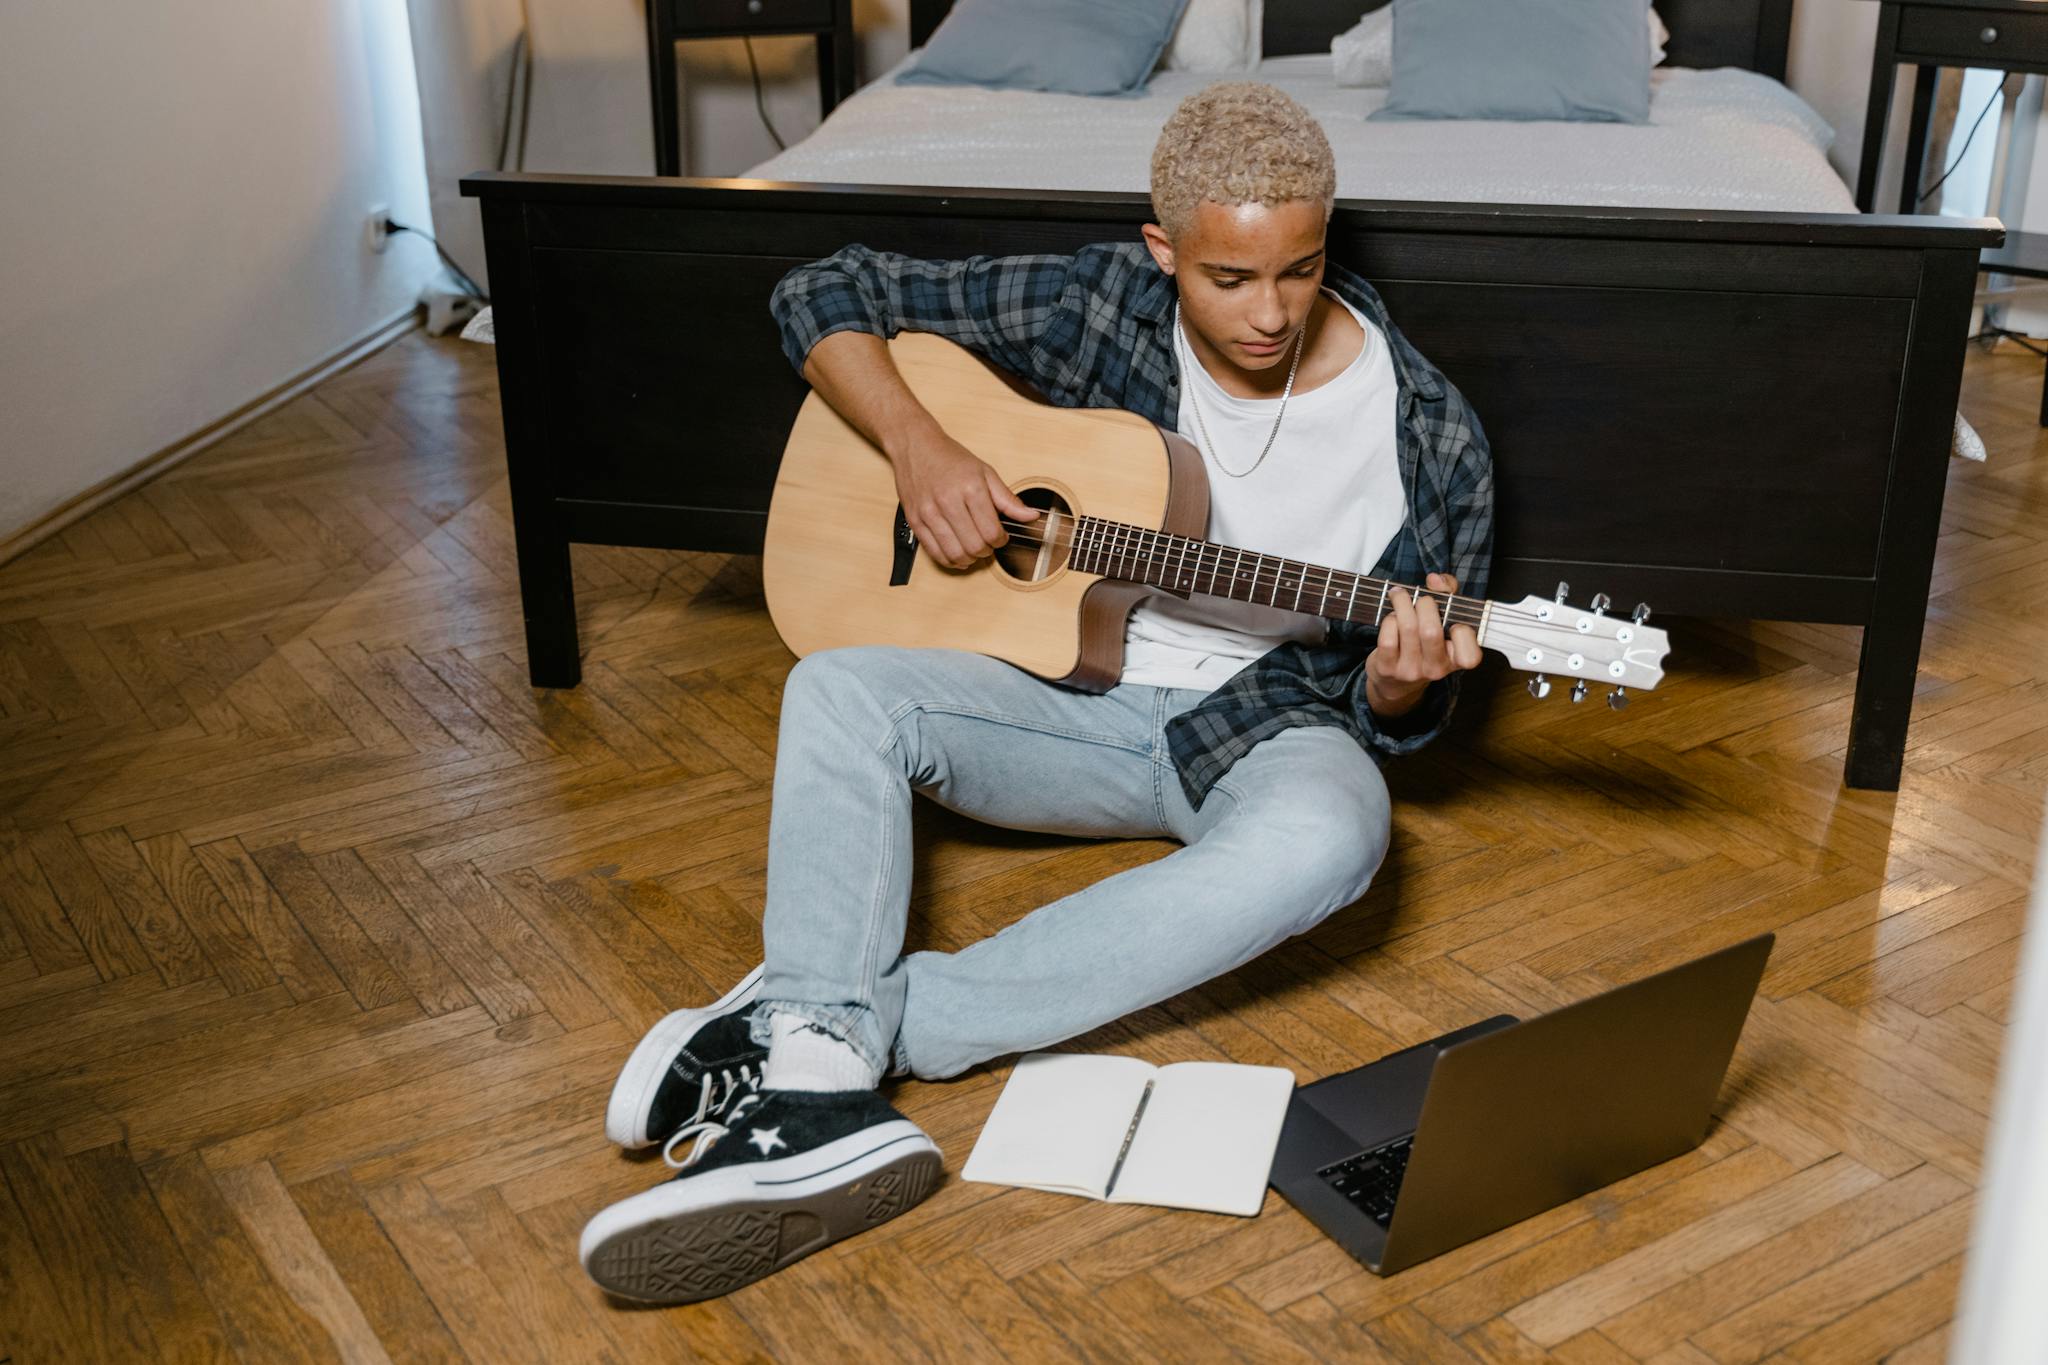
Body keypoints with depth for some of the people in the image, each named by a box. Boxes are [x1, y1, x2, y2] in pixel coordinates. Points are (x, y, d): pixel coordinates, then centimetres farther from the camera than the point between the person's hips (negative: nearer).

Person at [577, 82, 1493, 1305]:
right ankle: (815, 1085, -44)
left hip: (1267, 728, -1)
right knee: (840, 690, -25)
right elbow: (826, 295, -1)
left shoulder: (1430, 438, -9)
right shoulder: (1096, 309, -7)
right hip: (1077, 689, 2)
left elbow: (1402, 720, 0)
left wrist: (1399, 688, -24)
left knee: (1327, 839, -38)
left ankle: (852, 1021, -38)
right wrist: (917, 443, -18)